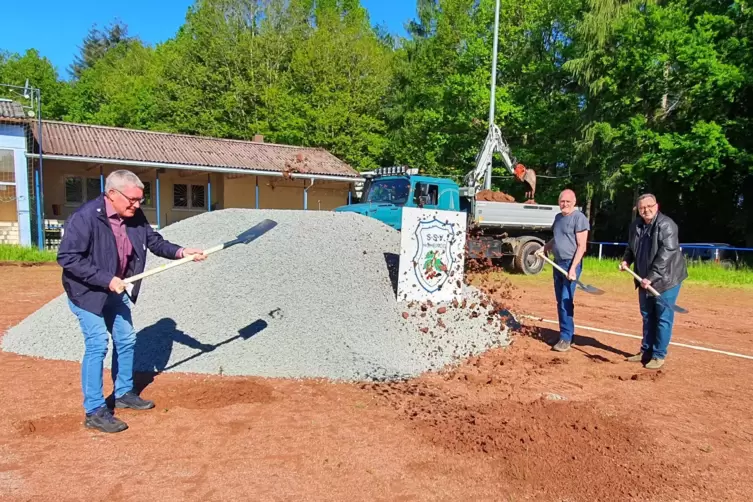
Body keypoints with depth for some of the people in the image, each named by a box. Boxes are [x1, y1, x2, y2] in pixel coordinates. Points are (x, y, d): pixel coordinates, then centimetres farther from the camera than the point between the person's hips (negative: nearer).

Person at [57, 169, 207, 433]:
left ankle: (124, 393, 32)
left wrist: (181, 252, -14)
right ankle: (94, 411, 5)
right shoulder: (85, 217, -27)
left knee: (126, 340, 13)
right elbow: (67, 258, -27)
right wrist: (106, 280, -30)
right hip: (86, 292, -7)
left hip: (116, 291, 7)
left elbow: (154, 241, 3)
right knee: (97, 346, -8)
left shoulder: (134, 216, -7)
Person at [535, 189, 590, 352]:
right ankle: (566, 333, 21)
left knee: (566, 301, -9)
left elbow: (581, 246, -14)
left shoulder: (579, 218, -10)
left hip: (571, 264, -8)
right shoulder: (558, 217, 14)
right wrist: (544, 248, 15)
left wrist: (573, 268, -20)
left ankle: (566, 338, -3)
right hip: (558, 263, 8)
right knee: (560, 302, 11)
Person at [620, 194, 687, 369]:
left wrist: (651, 277, -28)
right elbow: (631, 248, 20)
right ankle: (646, 351, 27)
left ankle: (659, 355, 10)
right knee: (647, 316, 15)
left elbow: (666, 254, -26)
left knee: (663, 317, 0)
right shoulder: (635, 225, 5)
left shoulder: (666, 225, -18)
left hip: (666, 278, -7)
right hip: (645, 279, 7)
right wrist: (627, 260, 0)